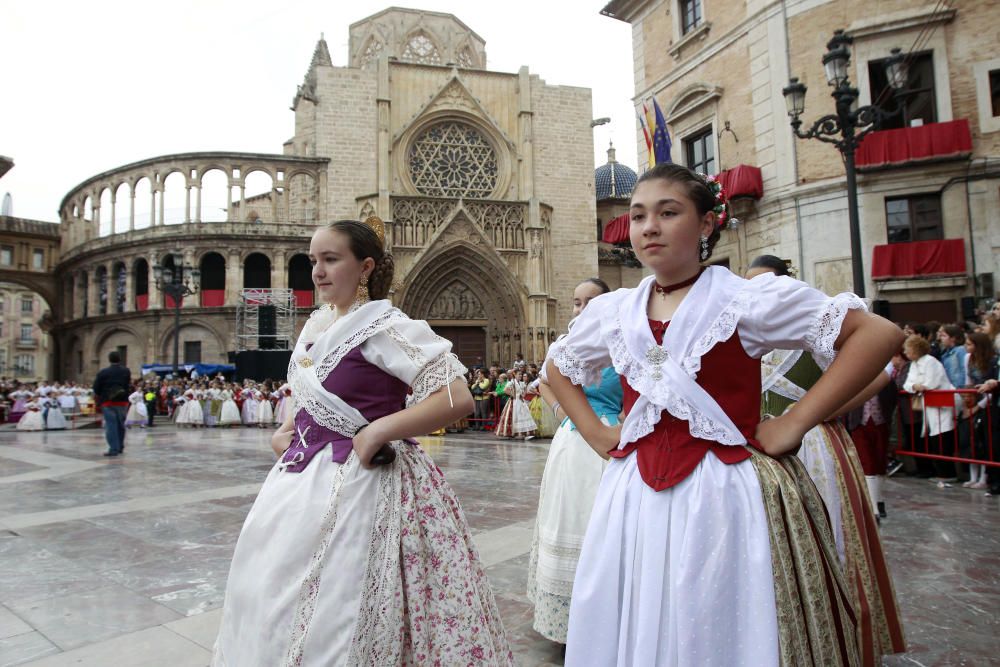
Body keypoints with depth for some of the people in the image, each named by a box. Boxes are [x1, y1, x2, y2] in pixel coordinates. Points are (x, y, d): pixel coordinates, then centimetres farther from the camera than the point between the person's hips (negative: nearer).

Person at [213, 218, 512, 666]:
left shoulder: (385, 326, -16)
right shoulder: (318, 324, 8)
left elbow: (457, 397, -25)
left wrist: (374, 433, -23)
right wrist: (284, 433, 7)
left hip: (357, 483, -8)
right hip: (306, 476, 9)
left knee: (334, 611, 2)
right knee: (276, 599, 20)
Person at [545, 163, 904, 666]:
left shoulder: (747, 298, -5)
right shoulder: (611, 311, 7)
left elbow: (879, 335, -7)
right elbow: (557, 369, 23)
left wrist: (793, 424, -12)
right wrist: (597, 434, 10)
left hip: (724, 495, -4)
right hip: (635, 497, 4)